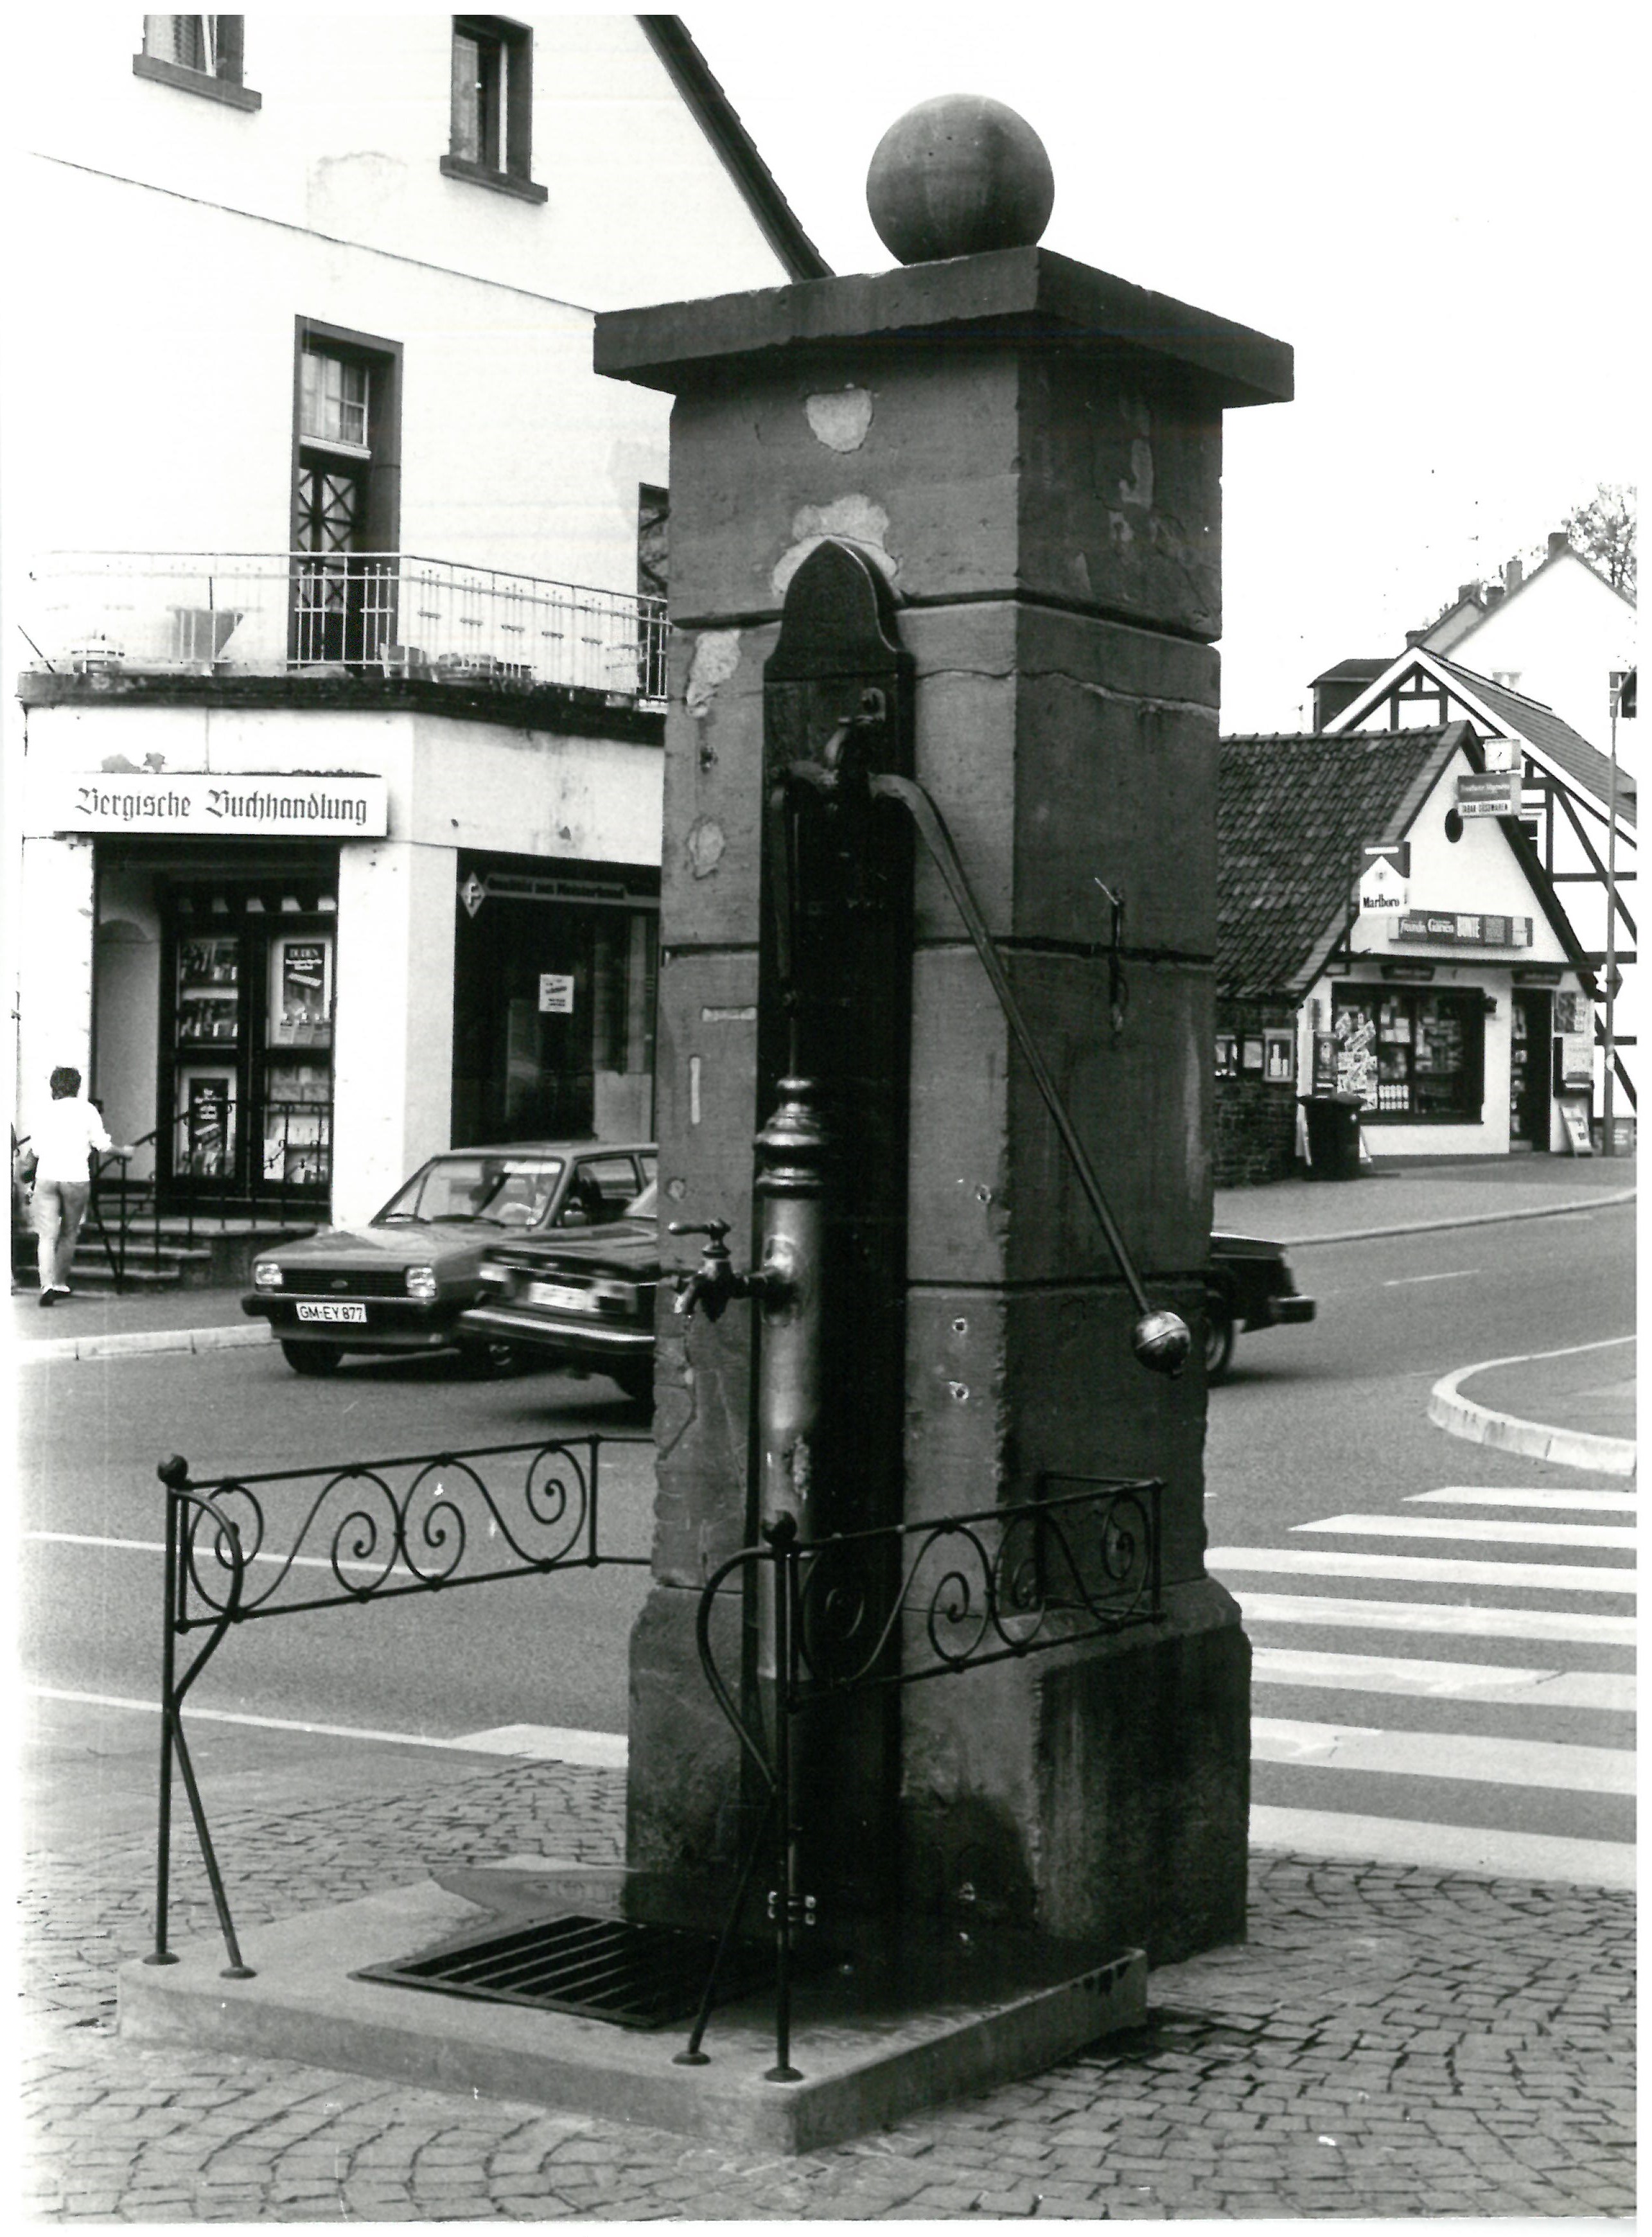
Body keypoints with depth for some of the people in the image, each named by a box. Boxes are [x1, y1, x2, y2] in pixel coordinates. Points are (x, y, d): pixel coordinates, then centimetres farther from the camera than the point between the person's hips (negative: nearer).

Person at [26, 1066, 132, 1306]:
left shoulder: (47, 1111, 8)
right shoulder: (85, 1109, 3)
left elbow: (37, 1149, 8)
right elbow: (101, 1143, 1)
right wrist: (123, 1152, 18)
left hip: (46, 1176, 1)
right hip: (76, 1177, -1)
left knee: (47, 1235, -2)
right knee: (69, 1234, 14)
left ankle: (47, 1285, -19)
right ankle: (60, 1284, 18)